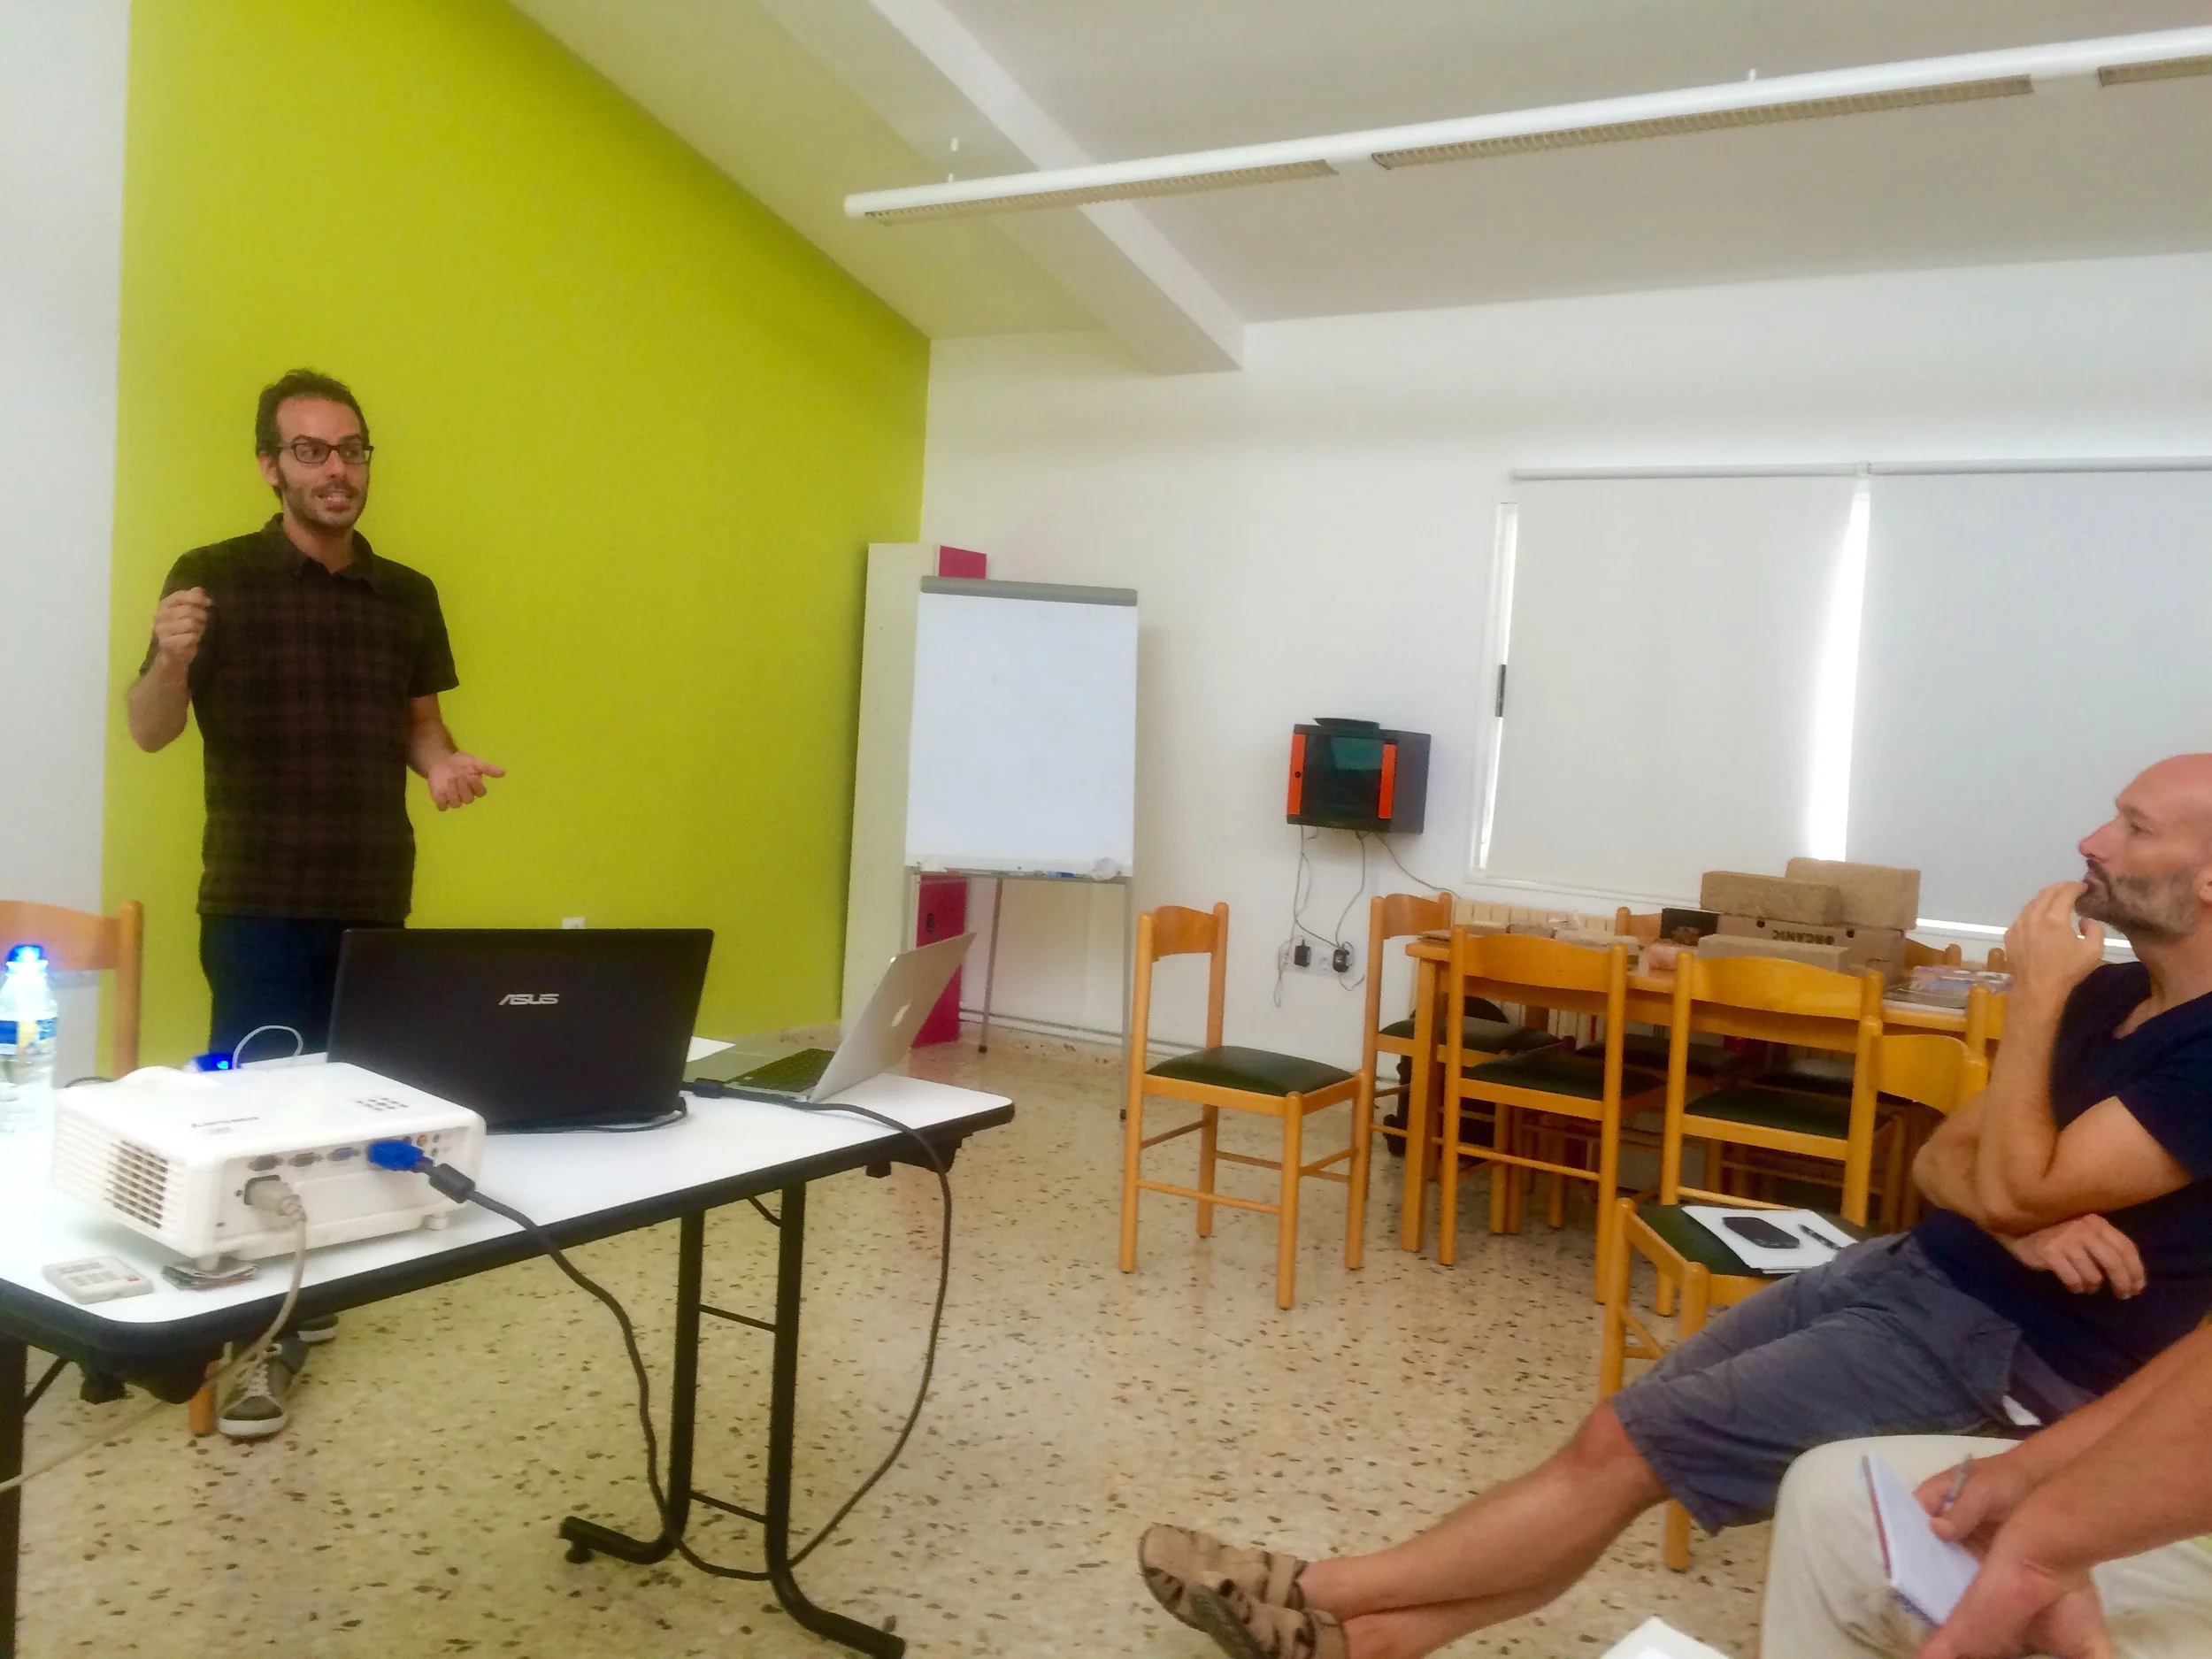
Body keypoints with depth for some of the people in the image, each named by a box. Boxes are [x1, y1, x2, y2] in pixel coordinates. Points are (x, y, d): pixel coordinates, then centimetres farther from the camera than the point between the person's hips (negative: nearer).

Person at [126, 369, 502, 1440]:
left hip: (375, 900, 4)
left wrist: (442, 762, -5)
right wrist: (170, 661, -27)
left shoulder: (407, 596, 9)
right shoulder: (214, 578, -4)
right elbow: (149, 733, -6)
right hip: (259, 902, -4)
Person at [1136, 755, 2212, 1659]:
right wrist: (2023, 1224, -13)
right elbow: (1943, 1159, 10)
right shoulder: (2110, 995, 11)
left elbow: (2013, 1188, -24)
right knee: (1631, 1429, -2)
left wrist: (2035, 995, -16)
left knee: (1622, 1445, -12)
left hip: (2005, 1344, -8)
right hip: (1909, 1271, 8)